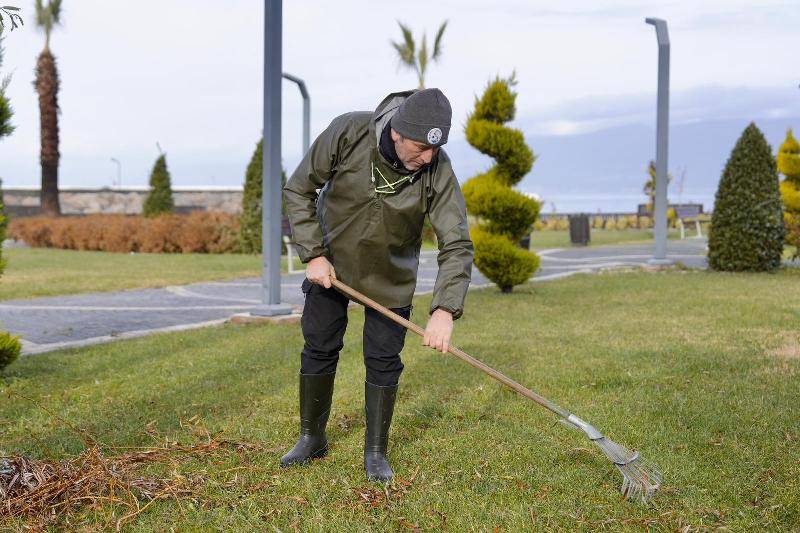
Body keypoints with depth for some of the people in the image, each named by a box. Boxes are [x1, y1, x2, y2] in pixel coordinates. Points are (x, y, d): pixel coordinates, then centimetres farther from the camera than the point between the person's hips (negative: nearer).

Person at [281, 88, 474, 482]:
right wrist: (313, 255, -20)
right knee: (319, 349, 8)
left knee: (383, 360, 0)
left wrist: (445, 310, -41)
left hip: (390, 274, 0)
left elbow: (457, 245, -28)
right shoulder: (348, 132, -28)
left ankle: (375, 453, 16)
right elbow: (298, 190, -15)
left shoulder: (438, 171, -28)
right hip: (331, 261, 1)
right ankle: (312, 439, 27)